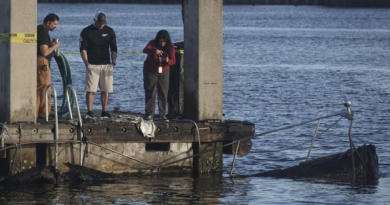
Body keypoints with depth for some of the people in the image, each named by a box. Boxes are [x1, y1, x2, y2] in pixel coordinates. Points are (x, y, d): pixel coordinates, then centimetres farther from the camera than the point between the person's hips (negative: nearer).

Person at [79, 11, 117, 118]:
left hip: (106, 65, 3)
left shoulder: (110, 31, 9)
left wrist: (113, 62, 0)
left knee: (106, 89, 3)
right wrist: (87, 63, -11)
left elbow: (113, 48, 12)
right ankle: (89, 112, -7)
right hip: (92, 65, -3)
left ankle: (104, 111, 8)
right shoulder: (86, 31, 0)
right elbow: (83, 49, -2)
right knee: (90, 89, -8)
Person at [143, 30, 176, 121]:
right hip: (151, 71, -2)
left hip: (164, 72, 2)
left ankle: (162, 115, 8)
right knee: (150, 93, -4)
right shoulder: (153, 43, -16)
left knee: (163, 94, 2)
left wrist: (168, 61, -37)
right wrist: (154, 50, -56)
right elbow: (145, 50, -36)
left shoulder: (170, 47, -9)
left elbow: (173, 61, -13)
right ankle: (149, 115, 0)